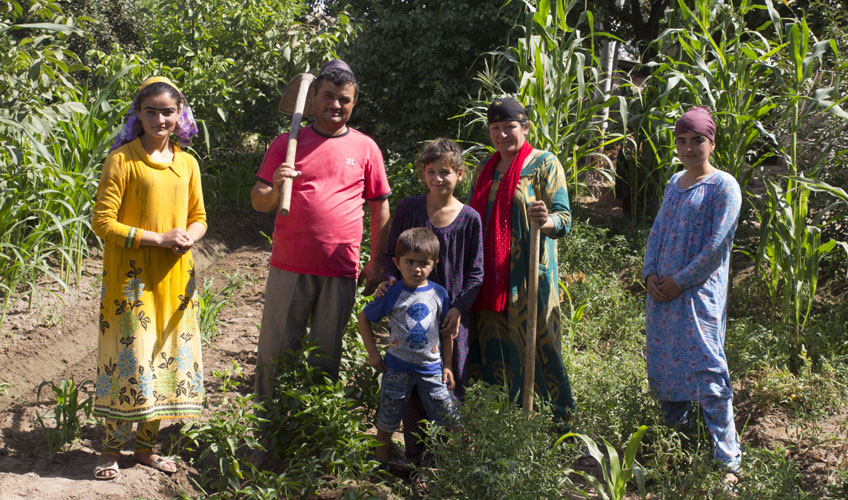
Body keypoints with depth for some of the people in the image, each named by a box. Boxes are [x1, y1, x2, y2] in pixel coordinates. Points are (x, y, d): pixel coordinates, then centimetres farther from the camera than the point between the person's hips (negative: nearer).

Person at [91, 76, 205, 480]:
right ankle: (111, 448, 12)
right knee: (129, 357, -4)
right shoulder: (122, 159, -7)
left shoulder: (187, 163, 9)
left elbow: (199, 217, 16)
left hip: (175, 276, 5)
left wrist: (188, 236, -7)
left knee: (167, 357, 9)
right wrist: (157, 239, -16)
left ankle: (146, 445, 23)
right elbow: (102, 221, -11)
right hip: (131, 276, -5)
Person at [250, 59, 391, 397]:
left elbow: (380, 208, 10)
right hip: (289, 267, 0)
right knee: (275, 354, 4)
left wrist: (376, 264, 7)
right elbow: (258, 202, 5)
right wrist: (275, 189, -18)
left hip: (341, 271, 0)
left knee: (326, 356, 9)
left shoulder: (366, 148, 6)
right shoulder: (287, 143, 5)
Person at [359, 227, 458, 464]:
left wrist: (447, 365, 7)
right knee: (388, 418, 9)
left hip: (431, 368, 1)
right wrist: (373, 353, 0)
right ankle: (381, 461, 27)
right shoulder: (392, 294, -7)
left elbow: (446, 332, 10)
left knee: (449, 418, 1)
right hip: (397, 368, -1)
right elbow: (364, 318, 4)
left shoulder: (439, 294, 0)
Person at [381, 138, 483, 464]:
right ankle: (415, 456, 19)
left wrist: (459, 308, -10)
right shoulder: (408, 208, -1)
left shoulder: (470, 218, -3)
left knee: (451, 384, 4)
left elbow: (475, 274, 1)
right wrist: (392, 281, -11)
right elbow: (391, 254, 7)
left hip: (452, 314, -1)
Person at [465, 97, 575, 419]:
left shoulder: (545, 164, -1)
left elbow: (564, 218, -8)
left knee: (533, 341, -8)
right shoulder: (485, 169, 17)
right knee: (492, 342, 5)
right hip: (489, 274, 6)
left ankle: (564, 414, 2)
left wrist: (546, 221, -31)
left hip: (529, 271, -5)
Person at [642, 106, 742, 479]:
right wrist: (650, 273, 0)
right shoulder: (674, 183, 14)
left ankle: (727, 458, -6)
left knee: (705, 368, -10)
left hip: (699, 292, -7)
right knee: (664, 364, 12)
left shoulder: (723, 186, -7)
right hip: (662, 291, 7)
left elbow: (716, 246, -13)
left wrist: (679, 281, -13)